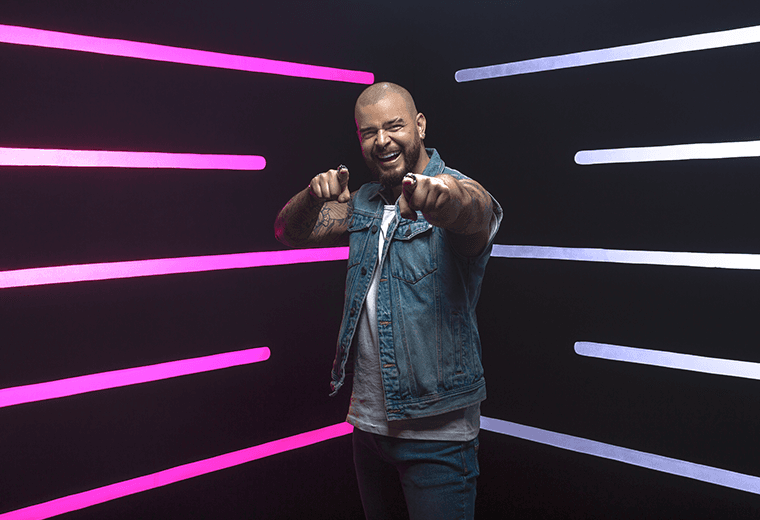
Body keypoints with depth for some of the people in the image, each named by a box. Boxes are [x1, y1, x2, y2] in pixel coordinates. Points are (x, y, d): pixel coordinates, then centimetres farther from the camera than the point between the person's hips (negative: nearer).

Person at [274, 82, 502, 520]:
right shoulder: (363, 204, 9)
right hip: (368, 420, 6)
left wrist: (442, 195, -61)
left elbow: (472, 209, -36)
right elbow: (289, 233, 4)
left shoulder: (454, 193, -13)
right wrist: (315, 196, -19)